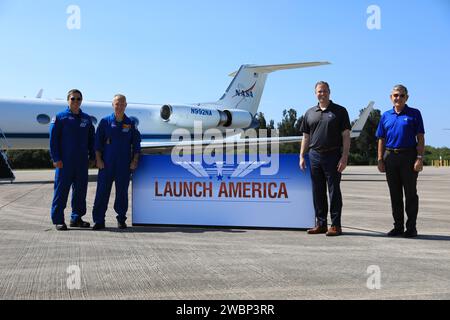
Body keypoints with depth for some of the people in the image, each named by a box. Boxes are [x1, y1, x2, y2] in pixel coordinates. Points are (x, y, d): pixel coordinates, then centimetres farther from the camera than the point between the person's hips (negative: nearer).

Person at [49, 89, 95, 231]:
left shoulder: (87, 119, 13)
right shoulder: (60, 117, 0)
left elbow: (91, 139, 17)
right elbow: (53, 139, -4)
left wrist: (92, 157, 10)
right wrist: (56, 159, -10)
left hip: (82, 162, 5)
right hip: (65, 162, -5)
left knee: (80, 190, 9)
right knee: (61, 190, -2)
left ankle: (76, 218, 20)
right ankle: (58, 220, 5)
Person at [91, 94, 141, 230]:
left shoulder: (131, 124, 7)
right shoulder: (105, 122, 3)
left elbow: (136, 144, 9)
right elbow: (98, 142, 3)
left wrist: (134, 161, 2)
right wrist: (98, 160, -3)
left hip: (124, 165, 1)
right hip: (106, 163, -1)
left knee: (122, 192, 6)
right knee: (102, 191, -1)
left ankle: (121, 219, 18)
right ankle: (99, 221, 5)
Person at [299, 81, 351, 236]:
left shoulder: (340, 111, 2)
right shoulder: (310, 113, 14)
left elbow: (346, 136, -3)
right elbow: (306, 137, 16)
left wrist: (344, 157, -12)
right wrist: (302, 156, 7)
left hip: (333, 155, -4)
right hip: (314, 155, 4)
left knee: (334, 191, -2)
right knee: (318, 192, 7)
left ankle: (335, 225, 5)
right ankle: (321, 224, 16)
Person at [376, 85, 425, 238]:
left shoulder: (414, 114, 2)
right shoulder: (386, 116, 12)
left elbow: (420, 138, -3)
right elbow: (381, 140, 12)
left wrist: (420, 158, -12)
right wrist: (380, 160, 4)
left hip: (409, 156, -3)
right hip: (390, 157, 4)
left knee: (410, 193, 0)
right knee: (395, 194, 8)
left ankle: (411, 227, 8)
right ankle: (398, 226, 17)